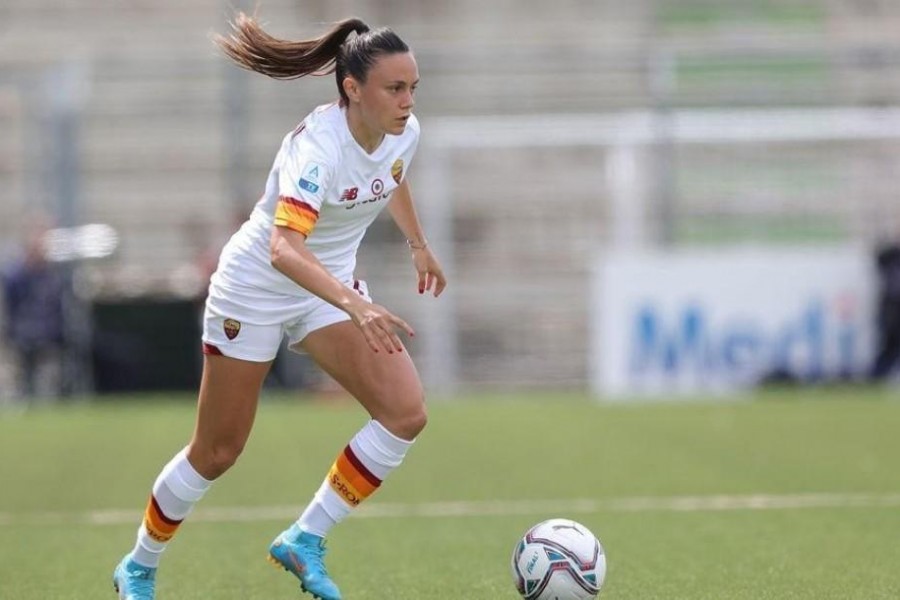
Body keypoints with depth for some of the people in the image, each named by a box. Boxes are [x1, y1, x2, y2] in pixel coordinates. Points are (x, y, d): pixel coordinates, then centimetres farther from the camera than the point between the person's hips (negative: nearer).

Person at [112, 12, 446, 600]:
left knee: (406, 412, -14)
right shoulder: (319, 148, -34)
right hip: (255, 288, -6)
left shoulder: (404, 133, -11)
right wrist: (356, 307, -60)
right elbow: (284, 248, -48)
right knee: (217, 452, 5)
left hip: (331, 286, 6)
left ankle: (305, 540, -3)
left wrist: (419, 245, 28)